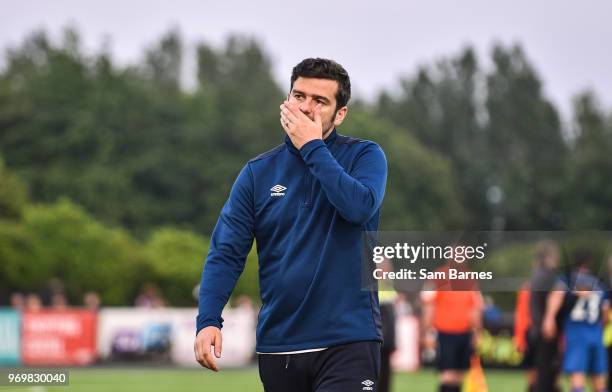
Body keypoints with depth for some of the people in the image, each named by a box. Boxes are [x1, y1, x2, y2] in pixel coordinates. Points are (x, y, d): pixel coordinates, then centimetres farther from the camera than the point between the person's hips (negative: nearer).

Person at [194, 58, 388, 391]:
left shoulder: (364, 156, 2)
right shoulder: (258, 172, 8)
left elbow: (361, 207, -20)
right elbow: (226, 254, 2)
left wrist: (313, 147, -12)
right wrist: (208, 320, -13)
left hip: (347, 341, -3)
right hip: (277, 346, 3)